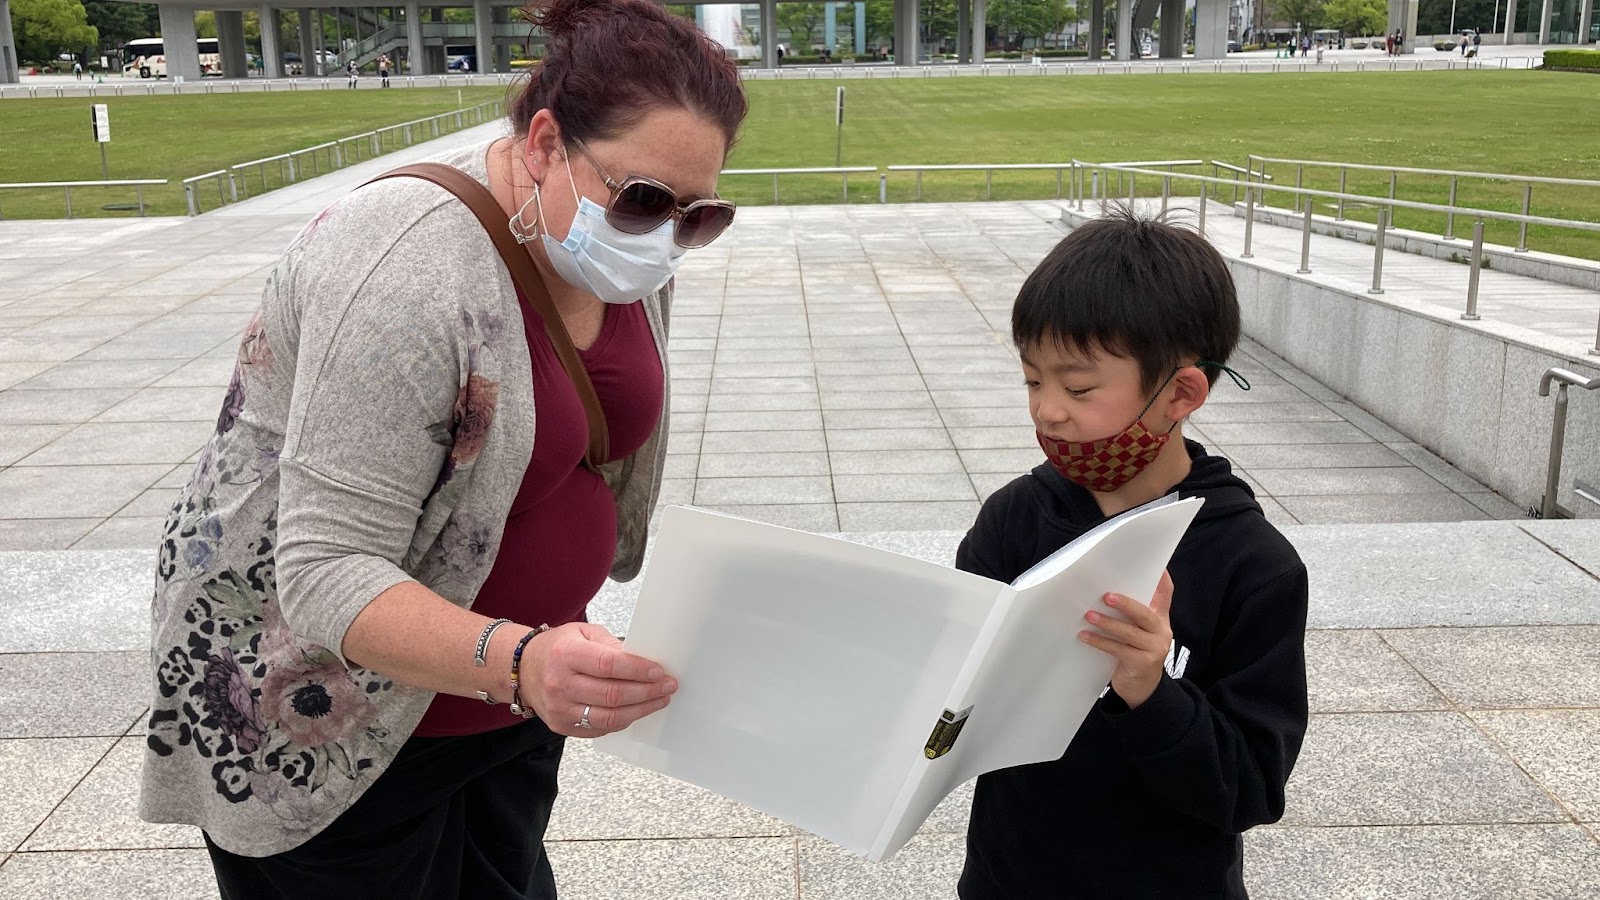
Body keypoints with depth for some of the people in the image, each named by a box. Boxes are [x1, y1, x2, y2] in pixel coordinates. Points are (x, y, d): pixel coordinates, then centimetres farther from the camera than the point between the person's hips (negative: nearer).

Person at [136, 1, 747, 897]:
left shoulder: (629, 252, -4)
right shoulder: (411, 271, -29)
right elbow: (328, 573, -30)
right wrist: (518, 662, -46)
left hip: (507, 687, 7)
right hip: (327, 718, -6)